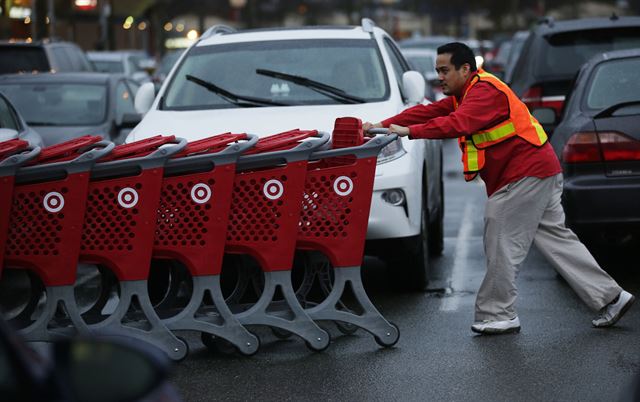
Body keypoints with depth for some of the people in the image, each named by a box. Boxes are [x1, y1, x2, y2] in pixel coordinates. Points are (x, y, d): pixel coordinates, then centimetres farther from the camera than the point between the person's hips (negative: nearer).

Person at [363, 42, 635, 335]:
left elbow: (458, 124, -31)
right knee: (555, 238, 12)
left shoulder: (485, 91, -15)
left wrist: (410, 132, -33)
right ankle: (610, 297, 14)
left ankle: (498, 315, 1)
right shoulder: (465, 95, 18)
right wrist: (383, 126, 0)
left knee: (502, 245, -6)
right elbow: (428, 112, 11)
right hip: (539, 170, 11)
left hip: (527, 174, -11)